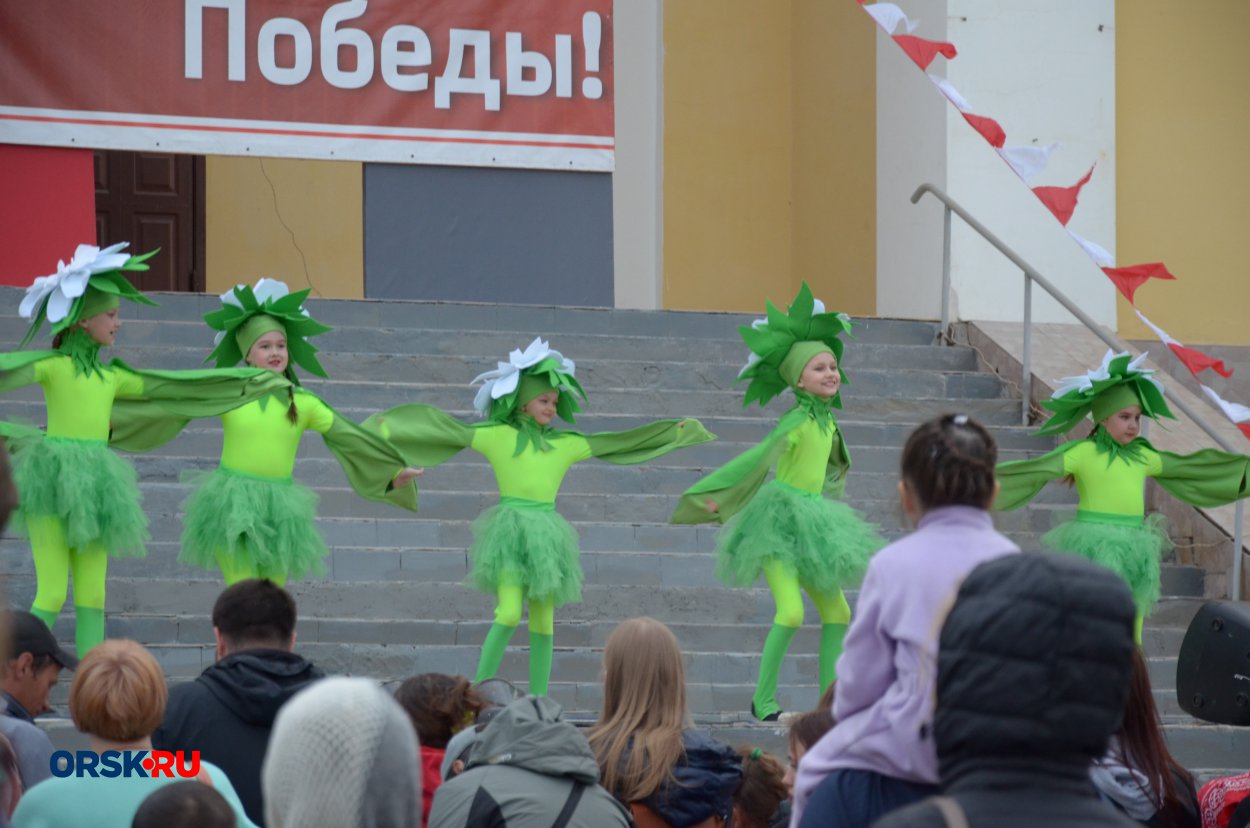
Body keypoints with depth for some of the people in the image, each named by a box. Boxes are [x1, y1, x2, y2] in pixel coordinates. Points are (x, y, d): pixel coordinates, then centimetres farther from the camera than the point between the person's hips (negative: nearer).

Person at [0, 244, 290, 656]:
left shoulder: (112, 375, 16)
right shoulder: (51, 365, -2)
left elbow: (171, 389, 23)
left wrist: (246, 384, 26)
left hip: (96, 487, 6)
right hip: (54, 479, -6)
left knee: (92, 596, 4)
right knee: (52, 595, -10)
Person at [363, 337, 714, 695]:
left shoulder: (565, 444, 13)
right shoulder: (496, 436, 2)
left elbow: (618, 443, 20)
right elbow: (443, 428, -1)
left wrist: (674, 433, 23)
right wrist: (389, 427, -7)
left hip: (547, 536, 4)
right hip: (511, 530, -4)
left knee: (543, 623, 3)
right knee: (509, 613, -19)